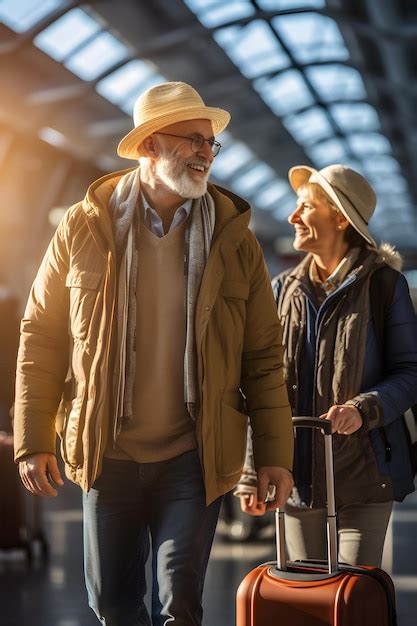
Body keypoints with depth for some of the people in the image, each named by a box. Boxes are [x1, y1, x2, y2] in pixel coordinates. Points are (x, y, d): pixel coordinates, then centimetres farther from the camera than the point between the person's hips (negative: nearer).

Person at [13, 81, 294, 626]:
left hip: (194, 459, -1)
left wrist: (275, 453, -2)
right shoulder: (85, 226, -2)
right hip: (106, 455, 1)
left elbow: (263, 355, 2)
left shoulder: (233, 236, 0)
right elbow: (42, 336, 2)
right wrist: (33, 441, -1)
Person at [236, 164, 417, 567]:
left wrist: (363, 408, -22)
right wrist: (252, 473, 7)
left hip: (364, 474, -3)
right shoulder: (284, 289, 9)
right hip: (298, 473, 4)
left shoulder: (383, 284, -2)